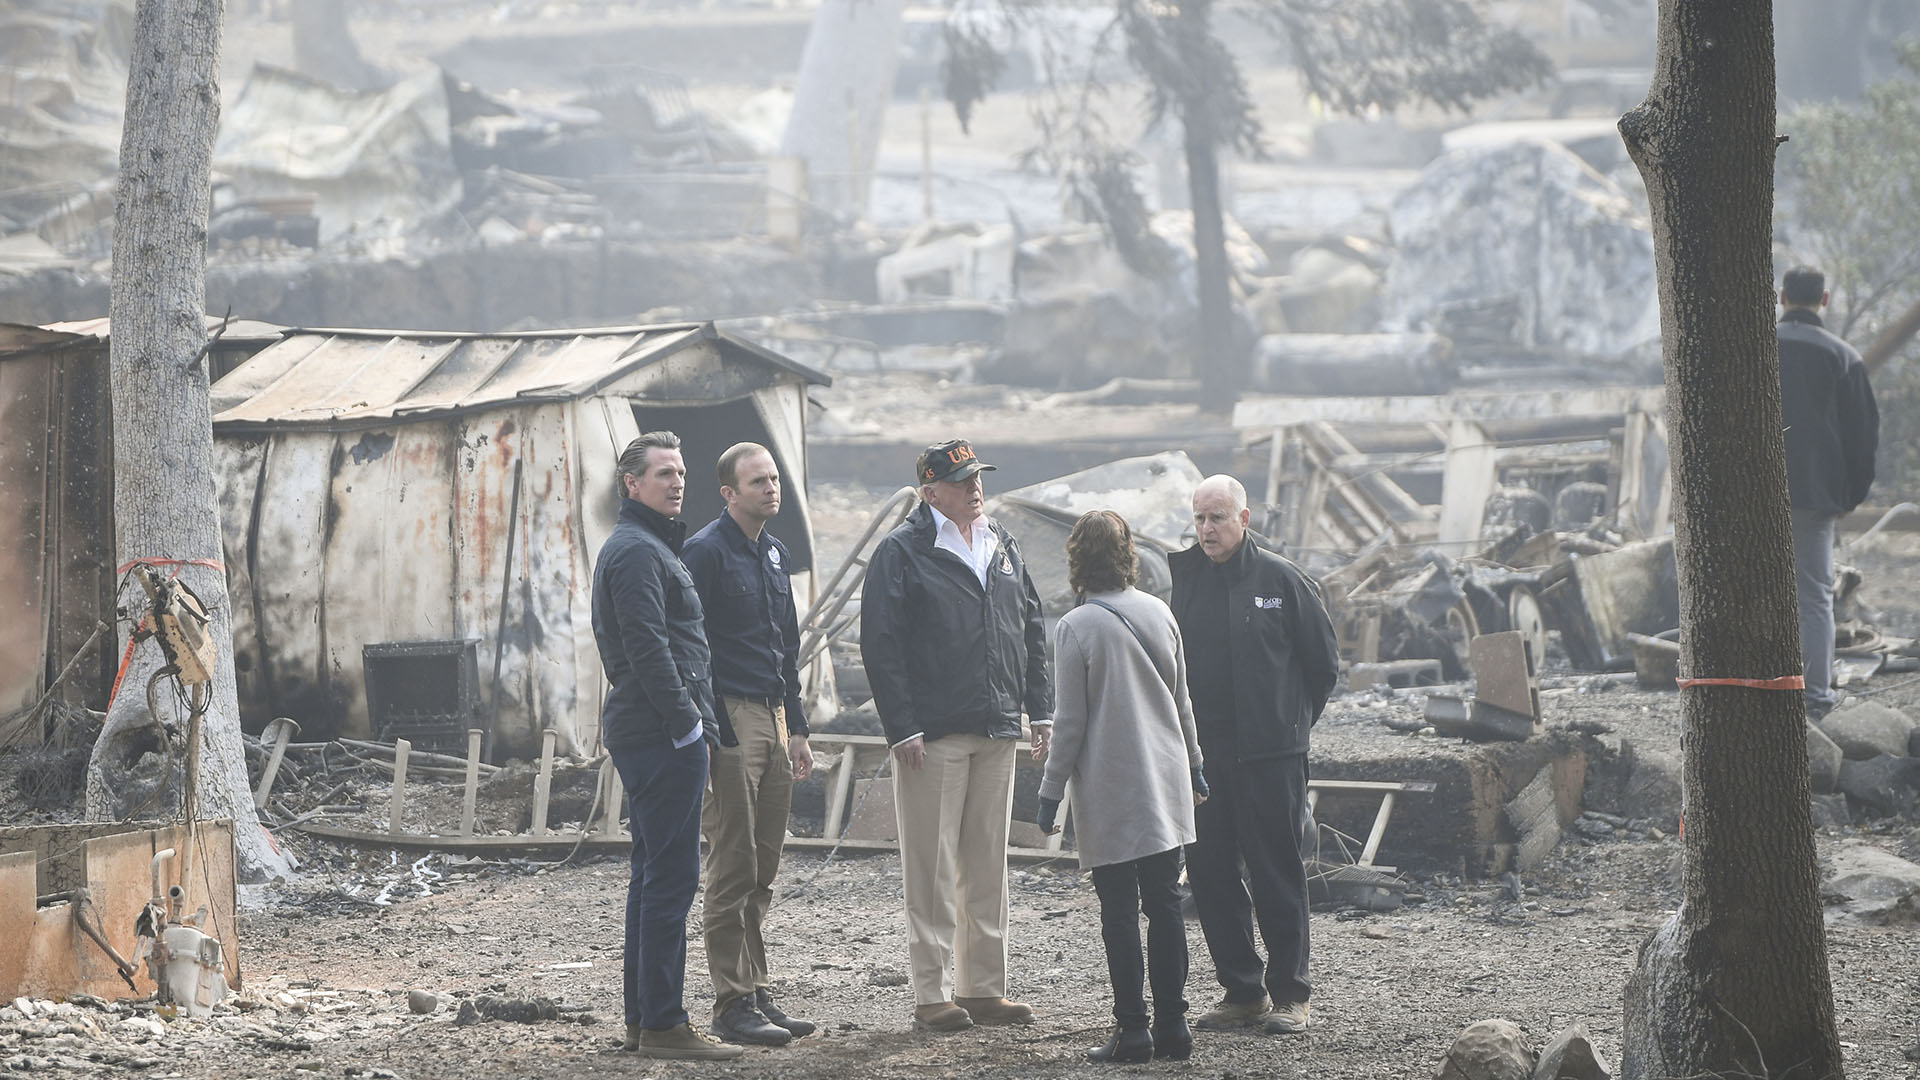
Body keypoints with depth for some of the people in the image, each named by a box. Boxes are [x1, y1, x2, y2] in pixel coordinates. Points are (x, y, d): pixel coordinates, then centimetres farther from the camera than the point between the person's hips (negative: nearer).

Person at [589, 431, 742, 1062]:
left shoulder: (642, 547, 22)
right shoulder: (639, 551, -12)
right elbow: (648, 648, -20)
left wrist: (691, 720, 20)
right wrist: (686, 723, -19)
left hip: (643, 731, 11)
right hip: (663, 733, -11)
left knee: (654, 873, 14)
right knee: (672, 876, -11)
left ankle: (641, 1016, 18)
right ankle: (662, 1025, -11)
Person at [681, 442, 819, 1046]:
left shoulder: (775, 554, 17)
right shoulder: (706, 551, -9)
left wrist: (796, 728, 19)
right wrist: (711, 734, -17)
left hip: (772, 718, 8)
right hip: (730, 719, -8)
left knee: (763, 871, 10)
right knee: (733, 871, -6)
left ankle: (755, 992, 15)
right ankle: (732, 1003, -3)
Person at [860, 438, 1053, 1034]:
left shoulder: (1004, 548, 15)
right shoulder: (901, 553, -5)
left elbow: (1031, 633, 19)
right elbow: (881, 645, -10)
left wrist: (1041, 711, 12)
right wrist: (903, 728, -15)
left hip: (996, 730, 6)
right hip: (932, 735, -6)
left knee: (988, 862, 9)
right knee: (932, 866, -3)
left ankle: (983, 986, 16)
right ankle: (931, 994, 1)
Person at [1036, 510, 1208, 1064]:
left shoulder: (1076, 627, -11)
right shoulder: (1159, 613, 4)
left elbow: (1069, 722, -10)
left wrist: (1051, 791, -2)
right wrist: (1192, 767, 25)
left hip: (1109, 790, -5)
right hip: (1165, 785, 5)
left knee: (1119, 912, 0)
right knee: (1165, 904, 9)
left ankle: (1132, 1030, 0)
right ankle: (1172, 1024, 10)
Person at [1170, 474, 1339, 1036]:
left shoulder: (1281, 580, -2)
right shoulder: (1178, 578, 5)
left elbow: (1324, 663, 6)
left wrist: (1293, 721, 9)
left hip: (1269, 755, -3)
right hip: (1199, 753, 4)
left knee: (1278, 875, -1)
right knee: (1210, 874, 5)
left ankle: (1289, 995, 6)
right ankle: (1242, 991, 15)